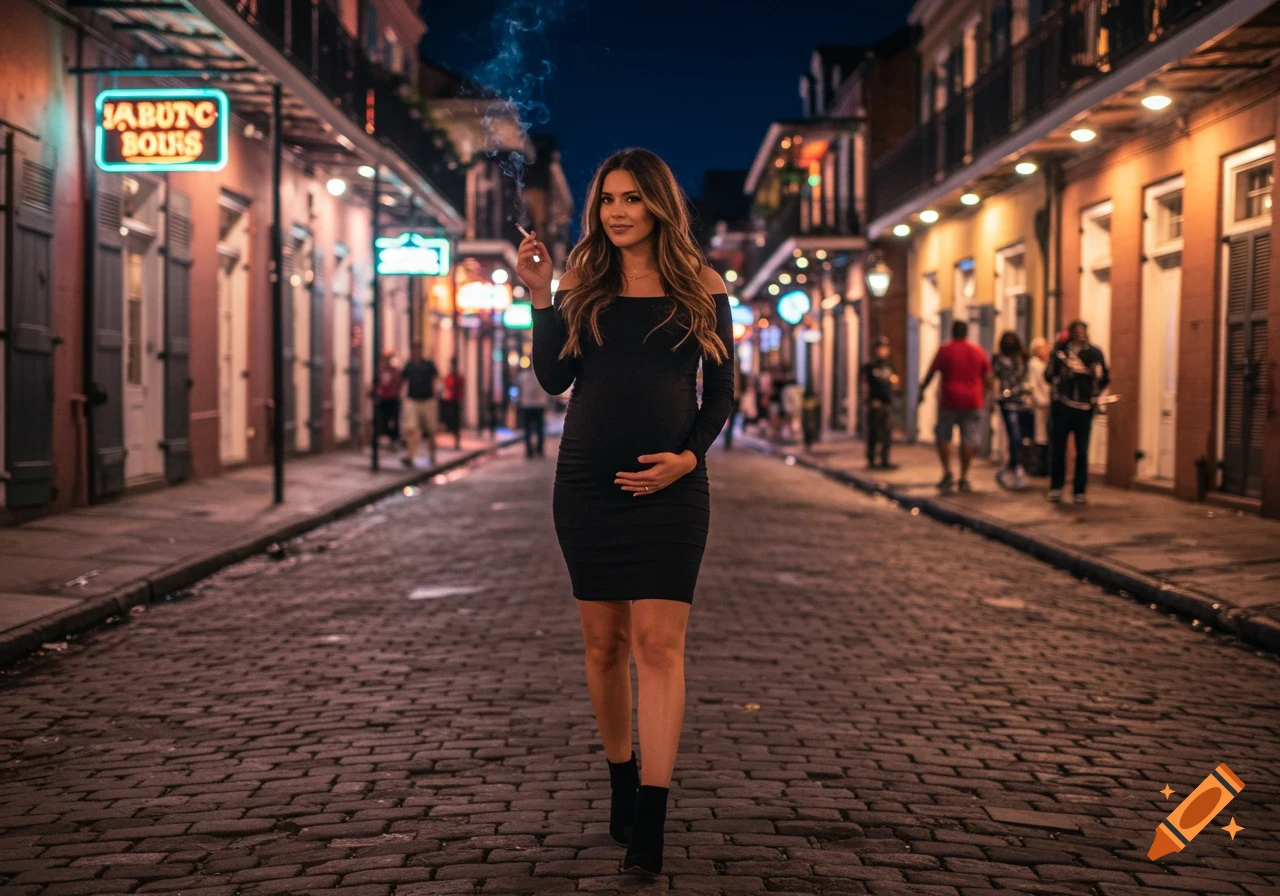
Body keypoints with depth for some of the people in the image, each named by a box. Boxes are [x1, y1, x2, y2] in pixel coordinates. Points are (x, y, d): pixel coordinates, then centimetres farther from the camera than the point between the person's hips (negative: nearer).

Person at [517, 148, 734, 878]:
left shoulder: (702, 289, 3)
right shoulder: (583, 285, 7)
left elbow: (722, 392, 5)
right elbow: (553, 379, 0)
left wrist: (689, 456, -10)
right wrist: (541, 297, -10)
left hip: (669, 485, -2)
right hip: (587, 483, 2)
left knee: (659, 642, -8)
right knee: (604, 640, 9)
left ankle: (650, 822, -9)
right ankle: (621, 783, 25)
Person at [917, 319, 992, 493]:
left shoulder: (945, 350, -1)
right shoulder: (978, 351, 7)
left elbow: (930, 374, 1)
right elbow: (987, 378, 11)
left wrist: (922, 390, 15)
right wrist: (984, 395, 25)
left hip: (950, 400, -2)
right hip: (973, 401, 2)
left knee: (943, 437, 11)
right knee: (968, 440, 3)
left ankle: (947, 472, -1)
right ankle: (964, 478, 1)